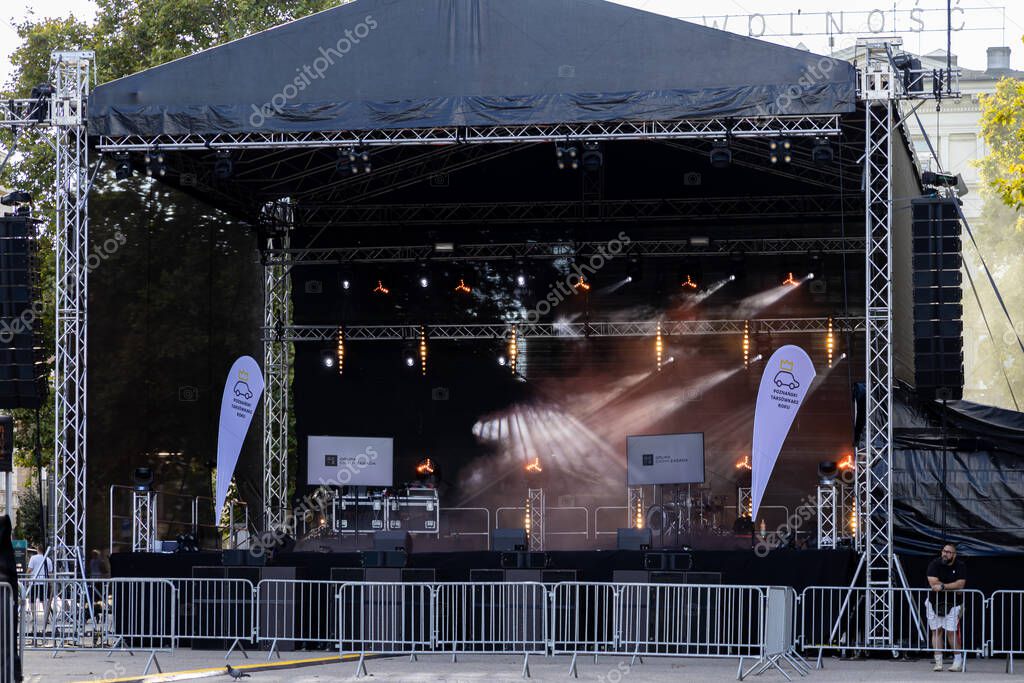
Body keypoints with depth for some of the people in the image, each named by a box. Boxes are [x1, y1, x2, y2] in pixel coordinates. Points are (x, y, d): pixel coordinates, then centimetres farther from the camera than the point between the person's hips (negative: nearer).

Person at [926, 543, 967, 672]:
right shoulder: (934, 564, -4)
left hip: (953, 604, -2)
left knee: (951, 632, -7)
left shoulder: (959, 566, -4)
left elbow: (961, 584, -16)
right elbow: (933, 582, -16)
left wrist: (943, 586, -21)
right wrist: (953, 586, -11)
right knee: (936, 631, 1)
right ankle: (938, 662, 3)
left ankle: (958, 660, 4)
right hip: (934, 602, 2)